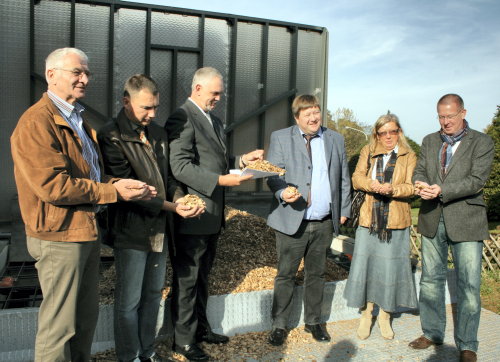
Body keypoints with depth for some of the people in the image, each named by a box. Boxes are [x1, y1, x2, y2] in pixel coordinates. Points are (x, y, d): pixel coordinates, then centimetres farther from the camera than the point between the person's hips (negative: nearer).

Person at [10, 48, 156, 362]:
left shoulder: (77, 120, 16)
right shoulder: (37, 122, -17)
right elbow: (52, 186, -24)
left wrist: (123, 184, 0)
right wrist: (113, 191, -20)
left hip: (87, 231, 10)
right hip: (60, 238, -10)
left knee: (86, 315, 21)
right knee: (60, 323, 4)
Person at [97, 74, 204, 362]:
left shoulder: (159, 134, 10)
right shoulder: (111, 137, -12)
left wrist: (180, 197, -7)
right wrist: (171, 206, -24)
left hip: (160, 230, 7)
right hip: (131, 232, -7)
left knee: (153, 295, 17)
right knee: (129, 300, 7)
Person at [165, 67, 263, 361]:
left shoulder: (215, 121, 16)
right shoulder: (182, 119, -13)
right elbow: (181, 166, -22)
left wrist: (242, 160, 5)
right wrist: (221, 180, -27)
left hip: (213, 214, 9)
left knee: (202, 276, 20)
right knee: (187, 278, 5)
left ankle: (201, 328, 35)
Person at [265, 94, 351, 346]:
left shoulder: (335, 139, 11)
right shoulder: (280, 138, 1)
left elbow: (343, 179, 16)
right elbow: (272, 175, -2)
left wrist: (344, 210, 12)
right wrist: (282, 192, -22)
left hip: (325, 223, 3)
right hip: (292, 221, -3)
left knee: (316, 275, 15)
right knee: (286, 275, 4)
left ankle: (313, 322, 31)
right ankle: (279, 325, 19)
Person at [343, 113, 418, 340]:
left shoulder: (408, 157, 7)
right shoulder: (367, 152, 12)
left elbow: (411, 187, -4)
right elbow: (357, 178, 2)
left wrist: (392, 189, -23)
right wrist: (372, 184, -19)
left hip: (396, 220, -1)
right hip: (369, 219, 1)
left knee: (390, 267, 3)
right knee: (364, 263, 2)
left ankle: (385, 316, 22)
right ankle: (366, 313, 19)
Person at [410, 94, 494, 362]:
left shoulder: (481, 142, -3)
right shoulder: (429, 141, 11)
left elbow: (477, 180, -13)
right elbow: (419, 171, 7)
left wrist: (441, 190, -24)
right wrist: (421, 184, -17)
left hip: (465, 221, -4)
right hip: (432, 219, 4)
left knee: (469, 286, 1)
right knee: (431, 280, 13)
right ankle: (432, 333, 30)